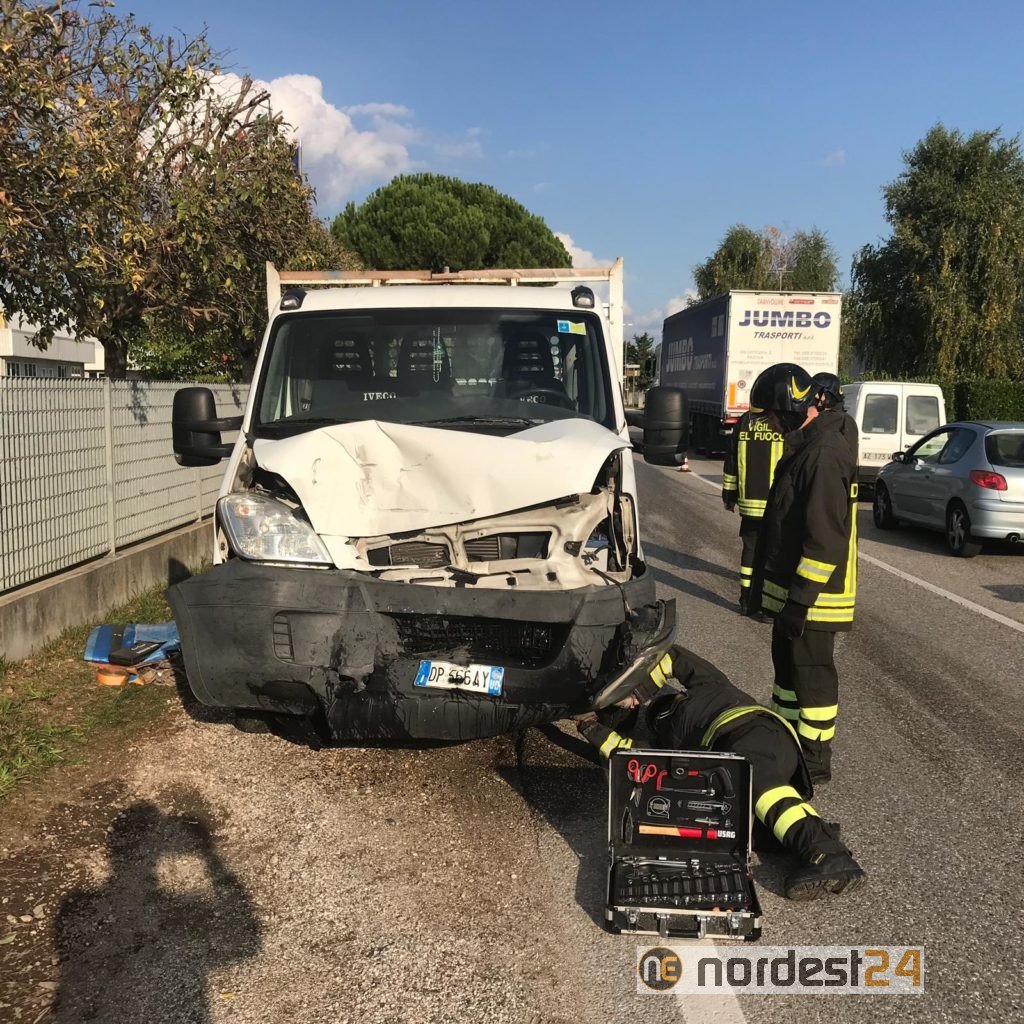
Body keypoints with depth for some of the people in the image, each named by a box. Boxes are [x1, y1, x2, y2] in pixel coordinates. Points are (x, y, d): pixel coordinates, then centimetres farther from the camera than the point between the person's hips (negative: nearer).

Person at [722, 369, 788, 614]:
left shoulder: (744, 422, 5)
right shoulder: (786, 424, -8)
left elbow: (731, 463, 9)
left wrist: (729, 495, 17)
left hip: (748, 502, 4)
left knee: (750, 548, 14)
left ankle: (746, 600, 17)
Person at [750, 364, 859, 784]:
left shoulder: (826, 455, -23)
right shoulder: (807, 446, 11)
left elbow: (825, 539, -26)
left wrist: (800, 599, -24)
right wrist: (772, 587, 22)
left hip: (812, 593, -10)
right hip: (792, 588, 10)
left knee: (811, 672, 1)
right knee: (788, 663, 20)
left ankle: (814, 760, 14)